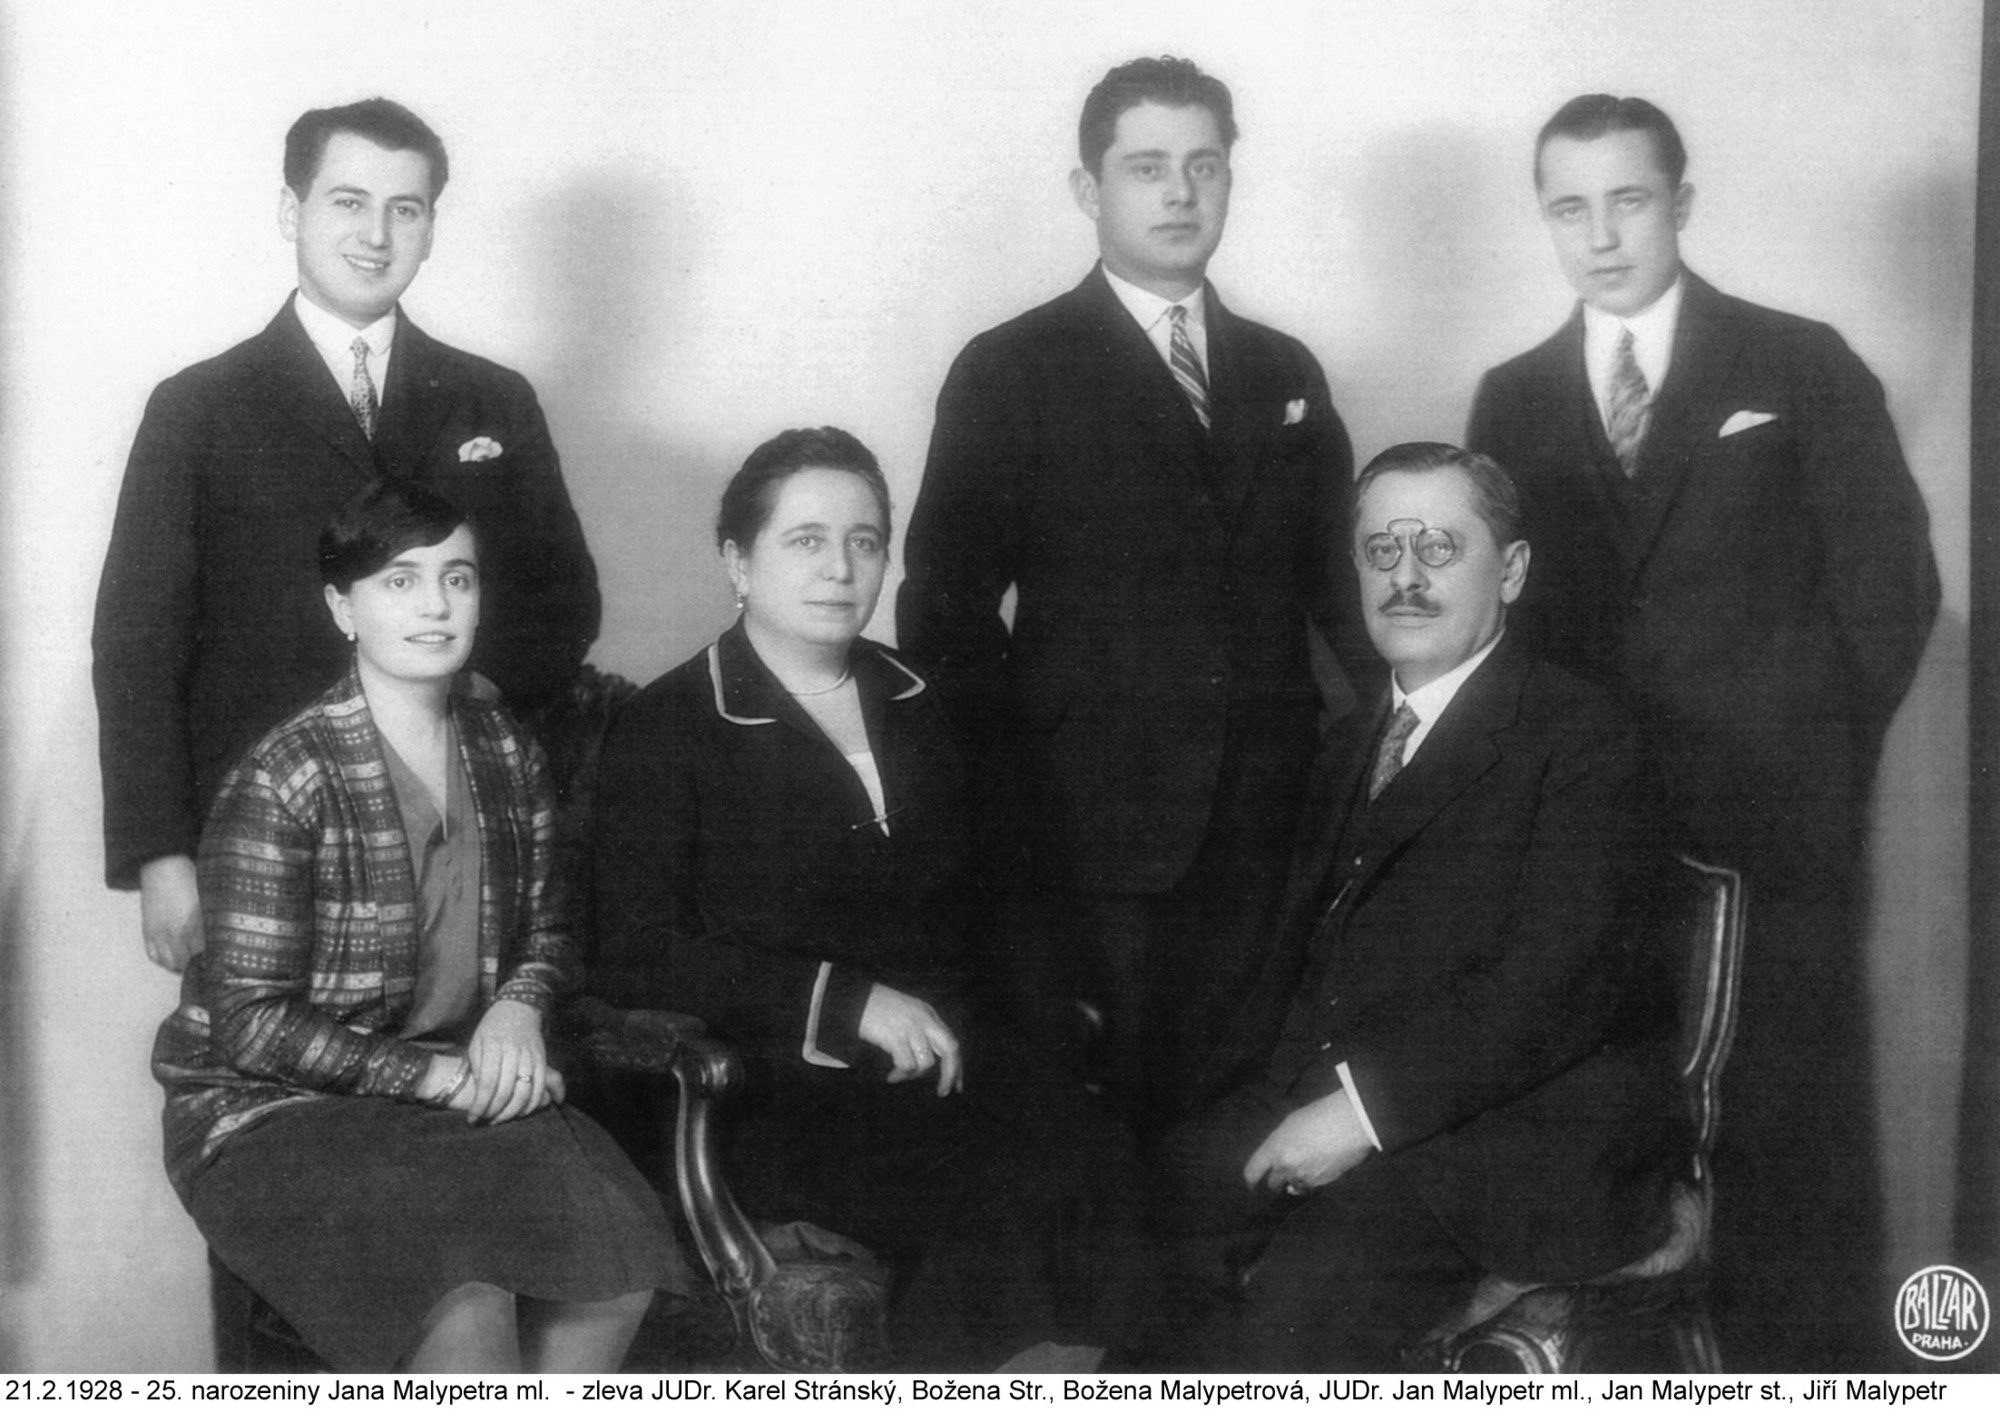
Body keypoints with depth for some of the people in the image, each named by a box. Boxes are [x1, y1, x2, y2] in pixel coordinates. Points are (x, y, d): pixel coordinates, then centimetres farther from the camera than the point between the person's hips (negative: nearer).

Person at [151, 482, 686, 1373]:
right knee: (465, 1303, -30)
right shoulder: (283, 781, -13)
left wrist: (518, 1006, -5)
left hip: (458, 1091, 6)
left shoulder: (506, 756, 5)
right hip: (274, 1109, -5)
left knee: (617, 1262, -20)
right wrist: (438, 1076, -19)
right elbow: (250, 1023, -14)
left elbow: (544, 930, 18)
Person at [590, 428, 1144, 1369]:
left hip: (931, 1054, 5)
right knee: (1009, 1196, -29)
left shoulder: (910, 706, 20)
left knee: (1095, 1172, -25)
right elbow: (631, 957, -6)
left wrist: (935, 1015, 2)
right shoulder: (665, 732, 3)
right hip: (770, 1086, -5)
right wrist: (844, 1001, -13)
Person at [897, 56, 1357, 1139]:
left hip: (1258, 833, 4)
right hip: (1086, 834, -3)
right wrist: (1009, 790, -7)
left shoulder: (1284, 373, 16)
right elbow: (947, 605, 0)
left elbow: (1334, 573, 17)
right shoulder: (1010, 373, 3)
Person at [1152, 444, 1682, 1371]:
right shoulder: (1352, 744, 23)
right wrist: (1269, 1098, 1)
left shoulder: (1580, 738, -2)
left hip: (1517, 1132, -7)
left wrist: (1365, 1109, -19)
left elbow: (1553, 988, -14)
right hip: (1325, 1115, 7)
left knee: (1308, 1291, -31)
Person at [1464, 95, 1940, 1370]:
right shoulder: (1513, 400, 11)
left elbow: (1890, 586, 2)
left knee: (1794, 1141, 0)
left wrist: (1811, 759, 1)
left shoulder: (1802, 367, 2)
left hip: (1774, 833, -2)